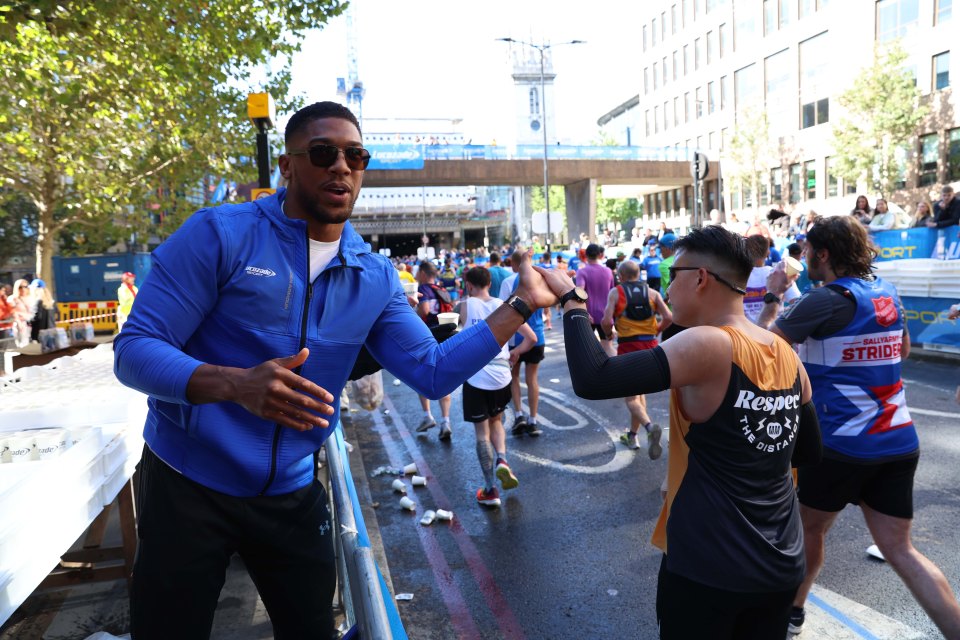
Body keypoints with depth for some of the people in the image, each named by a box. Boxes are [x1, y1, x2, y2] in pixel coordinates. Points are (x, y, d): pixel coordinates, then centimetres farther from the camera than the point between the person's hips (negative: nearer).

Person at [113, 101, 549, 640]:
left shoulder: (375, 277, -1)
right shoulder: (220, 234, -15)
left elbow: (432, 372, -4)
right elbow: (134, 349, -17)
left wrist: (521, 304, -8)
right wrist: (238, 384, -37)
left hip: (292, 494, 4)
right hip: (189, 485, -3)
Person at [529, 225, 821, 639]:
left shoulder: (707, 345, -22)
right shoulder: (787, 356, 0)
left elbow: (591, 381, -30)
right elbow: (809, 451, 13)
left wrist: (571, 301, -18)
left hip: (707, 569, -6)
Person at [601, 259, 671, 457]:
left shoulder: (615, 292, -3)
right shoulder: (652, 292, 6)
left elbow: (606, 321, -13)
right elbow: (669, 317, -5)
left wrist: (608, 333, 8)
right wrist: (655, 331, 13)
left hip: (628, 346, -4)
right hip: (650, 345, 4)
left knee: (630, 396, 2)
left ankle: (650, 426, -24)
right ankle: (632, 436, 26)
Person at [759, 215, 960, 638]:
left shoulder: (827, 300, -16)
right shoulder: (887, 293, 7)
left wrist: (773, 296, 4)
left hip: (842, 442, -6)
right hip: (898, 440, 6)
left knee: (811, 529, 15)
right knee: (899, 549, 13)